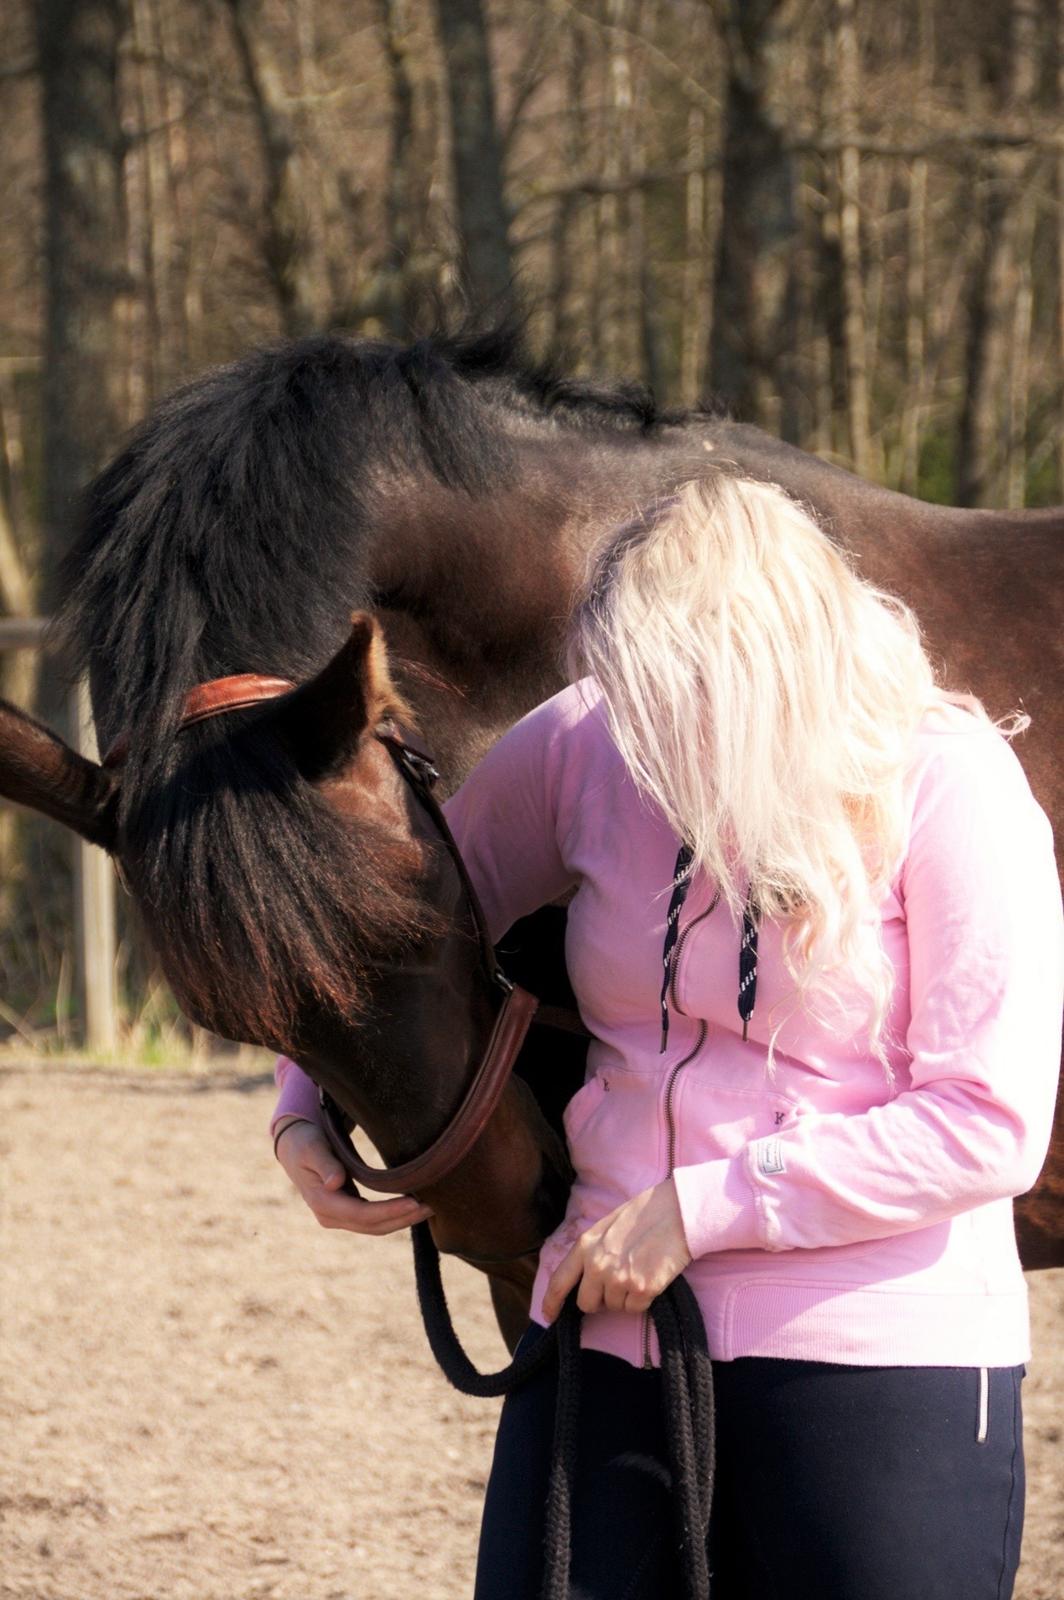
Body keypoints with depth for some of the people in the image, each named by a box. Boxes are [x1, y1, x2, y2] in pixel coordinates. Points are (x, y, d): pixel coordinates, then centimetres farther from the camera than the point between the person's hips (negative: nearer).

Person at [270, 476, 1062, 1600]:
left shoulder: (946, 781, -10)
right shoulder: (587, 742, 1)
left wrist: (696, 1212, -15)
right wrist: (304, 1115, 4)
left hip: (875, 1350, -4)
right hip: (608, 1331, 4)